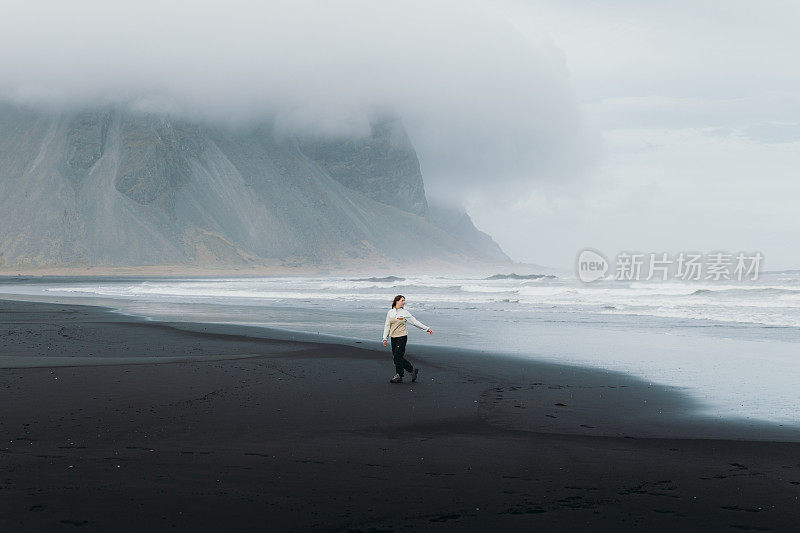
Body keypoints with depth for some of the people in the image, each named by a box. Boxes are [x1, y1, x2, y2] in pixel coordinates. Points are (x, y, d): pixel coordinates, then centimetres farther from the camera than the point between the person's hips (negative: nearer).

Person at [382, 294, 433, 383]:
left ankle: (399, 376, 3)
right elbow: (387, 326, 11)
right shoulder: (390, 312, 8)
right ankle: (412, 369, 13)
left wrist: (427, 329, 3)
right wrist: (385, 338, 6)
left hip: (402, 337, -4)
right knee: (396, 357, 1)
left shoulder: (405, 312, -1)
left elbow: (415, 322, 4)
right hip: (393, 338, 4)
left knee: (398, 356, -10)